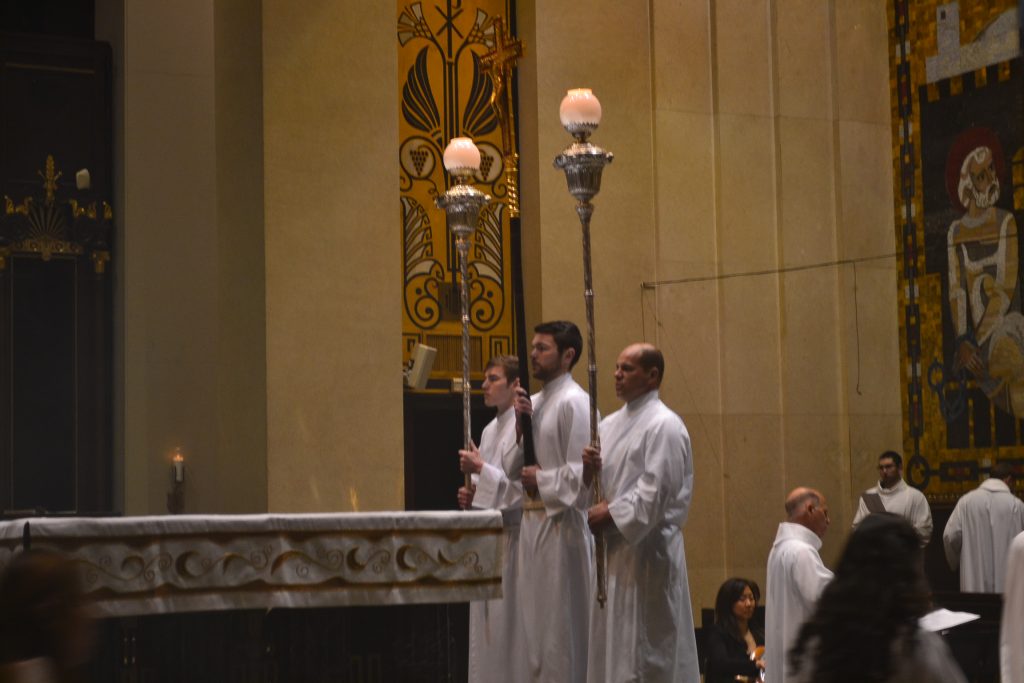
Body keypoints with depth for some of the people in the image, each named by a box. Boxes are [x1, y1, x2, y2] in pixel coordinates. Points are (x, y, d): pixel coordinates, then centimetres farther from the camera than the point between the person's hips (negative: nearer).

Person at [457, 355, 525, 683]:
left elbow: (527, 487, -18)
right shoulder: (490, 430, 16)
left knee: (510, 625, -6)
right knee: (487, 628, 10)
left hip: (514, 538, -9)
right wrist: (471, 497, 3)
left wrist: (482, 470, -17)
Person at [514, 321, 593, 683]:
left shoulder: (574, 402, -12)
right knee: (535, 621, 12)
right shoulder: (533, 402, 14)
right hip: (532, 520, 8)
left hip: (561, 522, -8)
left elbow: (581, 472, -17)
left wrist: (541, 480, -9)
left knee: (561, 624, -3)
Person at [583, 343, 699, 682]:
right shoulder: (610, 425, 15)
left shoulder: (664, 425, -9)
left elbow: (656, 490, -16)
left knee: (645, 645, -6)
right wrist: (589, 470, -5)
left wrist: (611, 513, -12)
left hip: (646, 545, -8)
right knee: (610, 641, 9)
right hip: (613, 545, 8)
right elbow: (597, 485, 16)